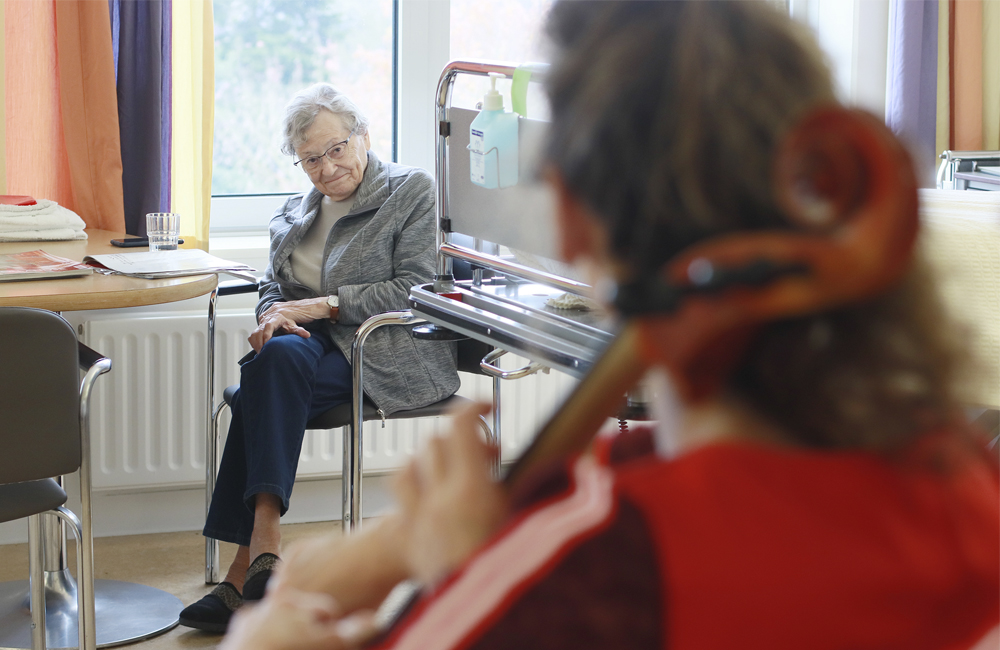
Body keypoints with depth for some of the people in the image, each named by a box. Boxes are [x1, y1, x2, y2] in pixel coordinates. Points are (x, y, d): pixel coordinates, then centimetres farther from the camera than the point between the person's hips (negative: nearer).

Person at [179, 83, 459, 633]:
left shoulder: (411, 190, 2)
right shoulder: (294, 215, 21)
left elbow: (415, 289, -8)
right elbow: (272, 285, 21)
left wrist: (321, 304, -13)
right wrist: (273, 312, -6)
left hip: (391, 354, -5)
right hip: (313, 342, 5)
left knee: (265, 382, -31)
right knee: (278, 355, -33)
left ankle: (246, 564, -34)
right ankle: (262, 543, -37)